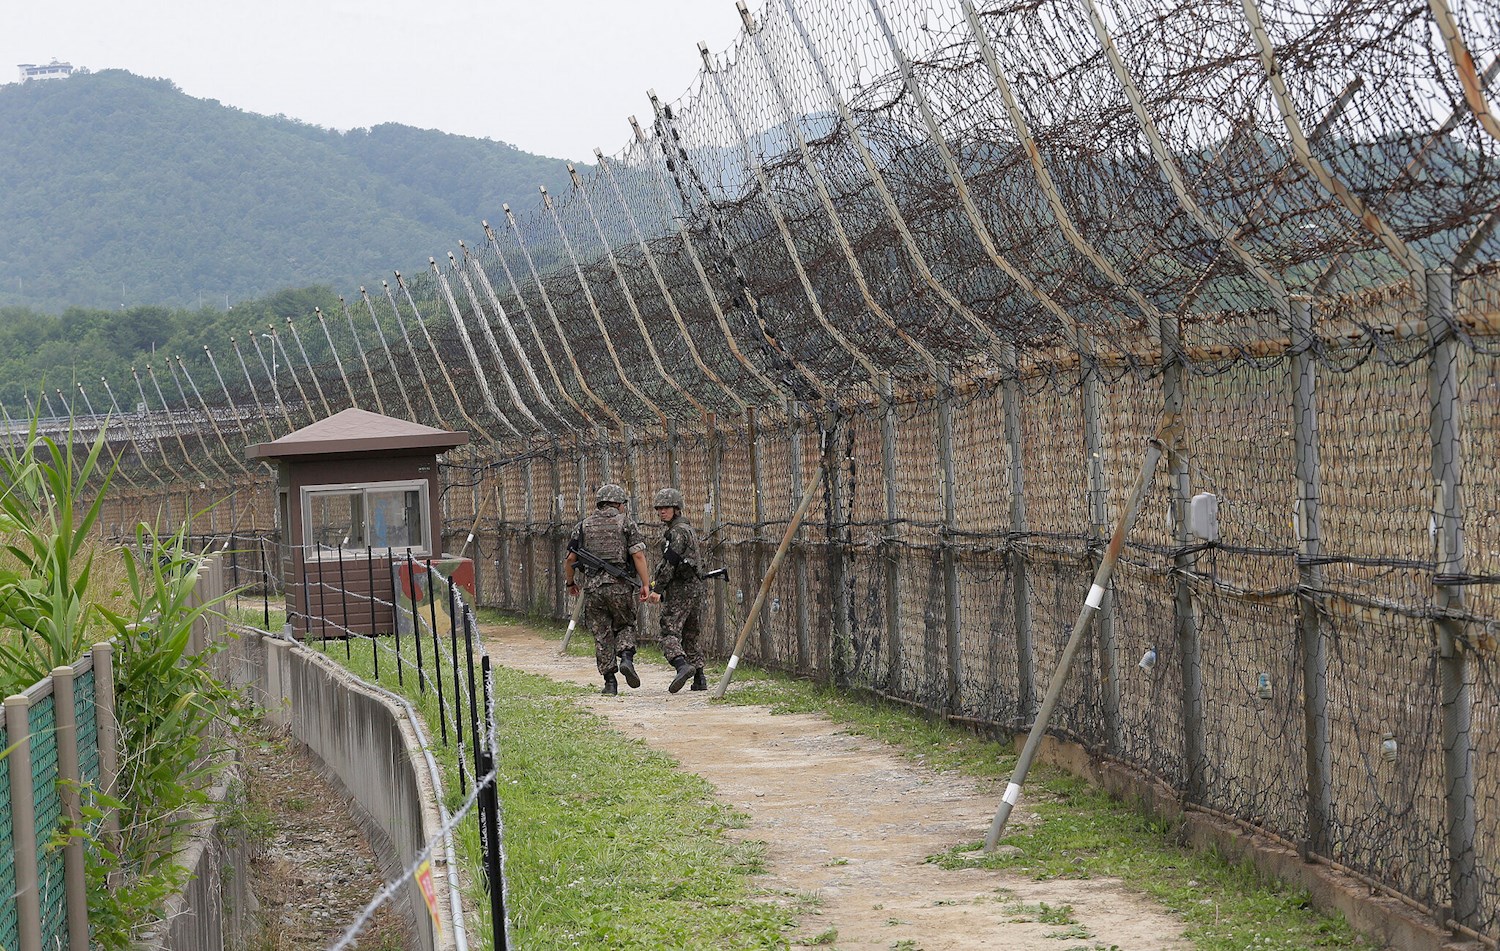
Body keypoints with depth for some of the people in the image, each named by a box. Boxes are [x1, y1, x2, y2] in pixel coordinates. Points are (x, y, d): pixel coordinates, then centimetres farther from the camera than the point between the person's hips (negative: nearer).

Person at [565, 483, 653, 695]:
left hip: (593, 586, 2)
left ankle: (610, 682, 6)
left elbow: (570, 559, 12)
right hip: (619, 585, -2)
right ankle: (626, 658, -9)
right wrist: (646, 584, -7)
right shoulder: (625, 522, 2)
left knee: (601, 634, 7)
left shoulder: (584, 526, 11)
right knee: (625, 625, 17)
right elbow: (638, 555, -7)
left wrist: (570, 583, 27)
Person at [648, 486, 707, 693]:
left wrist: (658, 588, -17)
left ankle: (683, 666, -34)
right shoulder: (688, 529, 20)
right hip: (695, 585, 10)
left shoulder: (677, 531, -11)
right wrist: (659, 580, 21)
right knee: (690, 636, 13)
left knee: (670, 632, -14)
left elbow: (670, 561, -17)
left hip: (679, 589, -10)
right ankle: (699, 679, 10)